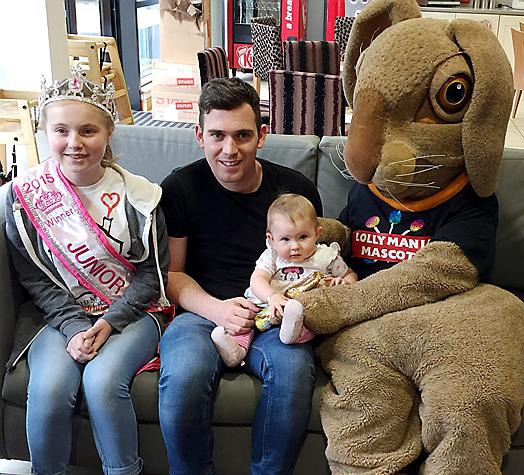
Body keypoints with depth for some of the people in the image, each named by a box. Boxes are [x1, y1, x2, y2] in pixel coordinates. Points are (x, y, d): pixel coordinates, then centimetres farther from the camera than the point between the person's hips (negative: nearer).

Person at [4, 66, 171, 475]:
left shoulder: (137, 195, -6)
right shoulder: (26, 195, -3)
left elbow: (152, 273, -1)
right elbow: (35, 278, 0)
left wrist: (108, 323, -13)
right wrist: (73, 326, -13)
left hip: (132, 313, -1)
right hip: (64, 316, 1)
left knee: (102, 380, -28)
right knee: (48, 389, -25)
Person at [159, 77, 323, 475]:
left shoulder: (297, 189, 4)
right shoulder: (180, 188, 1)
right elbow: (171, 274, 4)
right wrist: (217, 309, -15)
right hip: (202, 312, 0)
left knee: (294, 370, -33)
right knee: (183, 376, -33)